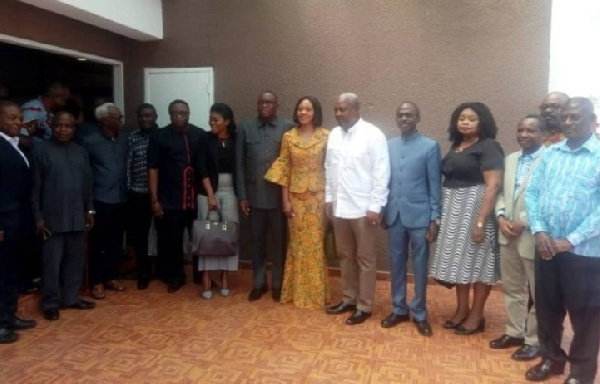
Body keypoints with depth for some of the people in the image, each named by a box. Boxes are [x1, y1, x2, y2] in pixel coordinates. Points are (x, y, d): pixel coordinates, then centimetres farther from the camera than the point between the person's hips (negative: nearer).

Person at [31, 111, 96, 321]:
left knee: (75, 260, 11)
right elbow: (35, 186, -4)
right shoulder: (41, 150, -2)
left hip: (77, 216, 4)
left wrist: (89, 210, 9)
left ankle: (71, 297, 24)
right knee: (51, 262, 2)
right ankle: (51, 303, 14)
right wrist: (38, 217, -8)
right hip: (52, 217, -4)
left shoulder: (81, 152, 11)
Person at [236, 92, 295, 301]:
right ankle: (258, 283, 25)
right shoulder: (245, 128, 3)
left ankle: (278, 283, 23)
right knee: (257, 241, 11)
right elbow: (239, 164, 3)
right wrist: (242, 195, 0)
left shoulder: (288, 128, -2)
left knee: (280, 241, 9)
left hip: (280, 196, -1)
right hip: (255, 195, 1)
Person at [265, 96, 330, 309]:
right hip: (295, 196, 2)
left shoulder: (326, 136, -3)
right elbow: (284, 169, 3)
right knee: (297, 243, 9)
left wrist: (329, 198, -6)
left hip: (317, 196, -2)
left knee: (316, 243, 4)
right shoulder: (288, 137, 3)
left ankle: (316, 293, 18)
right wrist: (285, 200, -2)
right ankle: (297, 292, 22)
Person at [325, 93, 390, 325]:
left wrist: (375, 206, -16)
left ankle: (364, 306, 16)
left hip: (363, 208, -6)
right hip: (339, 207, 6)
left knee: (365, 259, 5)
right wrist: (329, 198, 12)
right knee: (345, 256, 16)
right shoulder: (334, 135, 8)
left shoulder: (373, 135, -11)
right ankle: (349, 299, 31)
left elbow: (381, 174, -13)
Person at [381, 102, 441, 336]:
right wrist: (383, 212, 8)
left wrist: (435, 219, -8)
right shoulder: (389, 146, 7)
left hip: (419, 216, -4)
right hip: (395, 215, 4)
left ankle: (419, 314, 20)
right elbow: (386, 181, 9)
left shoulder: (430, 146, -5)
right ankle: (399, 309, 26)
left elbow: (435, 185, -5)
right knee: (396, 264, 12)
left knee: (419, 267, 6)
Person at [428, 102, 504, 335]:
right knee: (459, 259, 12)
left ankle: (476, 316, 14)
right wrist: (440, 213, 4)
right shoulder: (456, 146, 11)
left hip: (476, 209, -7)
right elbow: (450, 179, 11)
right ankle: (461, 310, 25)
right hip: (454, 211, 8)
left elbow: (493, 185, -18)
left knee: (477, 261, 2)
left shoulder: (489, 146, -11)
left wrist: (480, 221, -24)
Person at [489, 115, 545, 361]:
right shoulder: (510, 159, 13)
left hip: (533, 237, -7)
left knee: (538, 293, 8)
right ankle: (514, 332, 32)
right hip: (508, 235, 7)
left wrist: (524, 222, -18)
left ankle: (535, 340, 21)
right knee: (511, 288, 17)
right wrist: (501, 217, -3)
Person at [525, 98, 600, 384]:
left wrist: (571, 240, -16)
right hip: (546, 247, 5)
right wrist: (538, 231, -8)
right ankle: (551, 358, 35)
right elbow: (532, 192, 6)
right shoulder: (550, 154, 8)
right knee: (546, 307, 15)